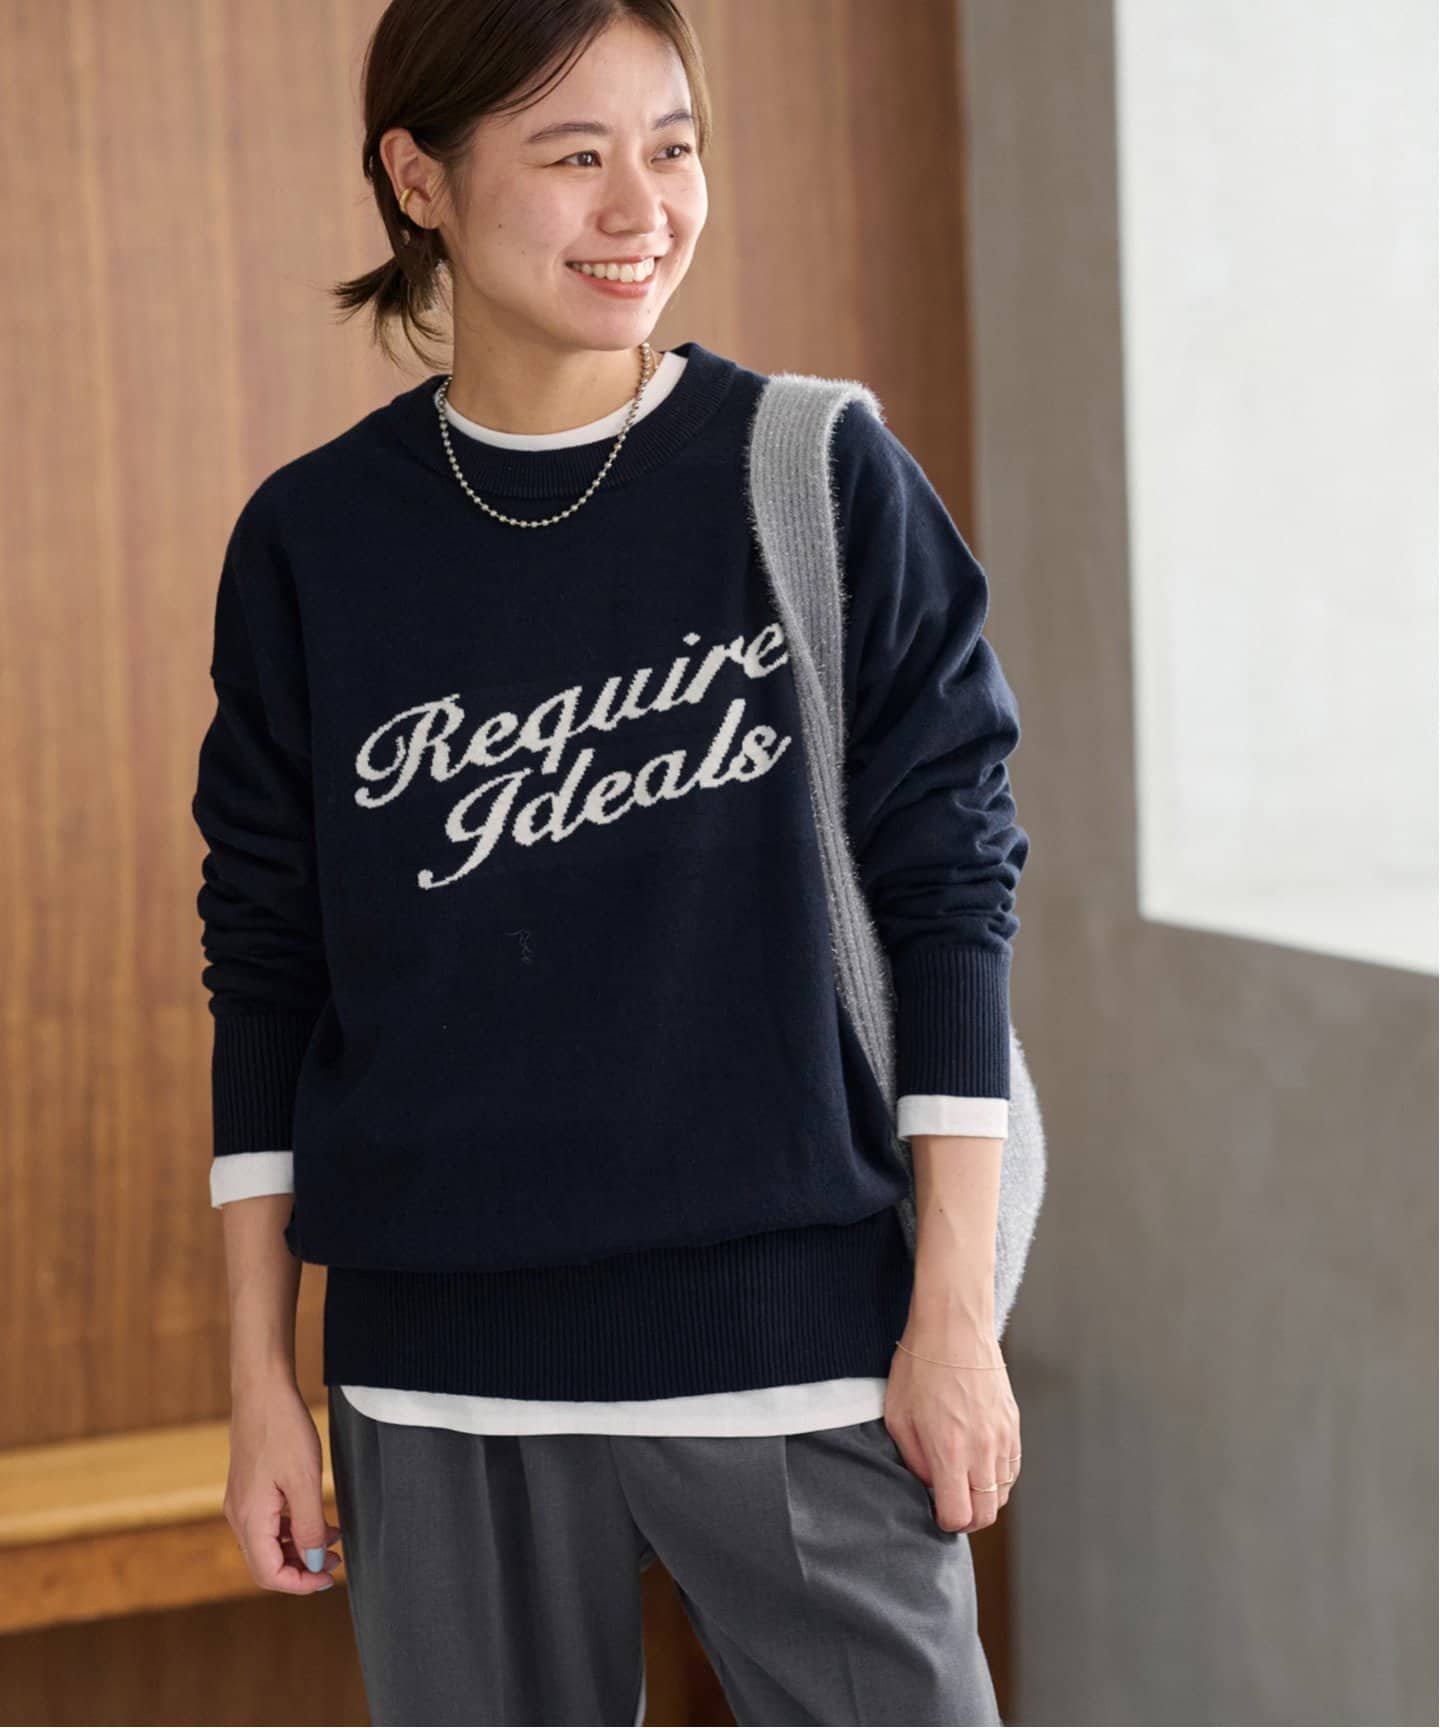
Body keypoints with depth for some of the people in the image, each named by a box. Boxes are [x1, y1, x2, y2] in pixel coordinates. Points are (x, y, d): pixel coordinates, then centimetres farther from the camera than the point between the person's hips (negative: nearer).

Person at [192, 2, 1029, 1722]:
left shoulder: (823, 480, -2)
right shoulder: (313, 541, 2)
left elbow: (951, 884, -1)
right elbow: (266, 963, 6)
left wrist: (958, 1310, -4)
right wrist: (260, 1375, 6)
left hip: (793, 1330, -1)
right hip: (439, 1380, 2)